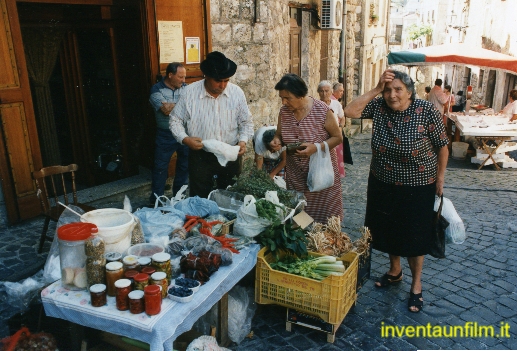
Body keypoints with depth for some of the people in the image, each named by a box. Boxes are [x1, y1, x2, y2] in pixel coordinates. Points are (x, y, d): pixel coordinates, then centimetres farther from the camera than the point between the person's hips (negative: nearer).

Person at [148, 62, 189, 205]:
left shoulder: (185, 88, 4)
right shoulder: (157, 90, -9)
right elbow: (166, 109, -22)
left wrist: (171, 106, -16)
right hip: (165, 135, -4)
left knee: (185, 166, 14)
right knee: (160, 168, 5)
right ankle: (156, 201, 19)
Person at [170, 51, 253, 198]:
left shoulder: (237, 93, -5)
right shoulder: (190, 92, -9)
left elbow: (246, 122, 6)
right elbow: (175, 120, 0)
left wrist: (243, 140, -11)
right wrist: (185, 139, -17)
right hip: (200, 157, -1)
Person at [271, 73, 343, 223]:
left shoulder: (322, 110, -16)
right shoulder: (284, 111, -4)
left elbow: (338, 137, -9)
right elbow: (279, 135, 10)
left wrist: (316, 147, -25)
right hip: (295, 176, 4)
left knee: (324, 219, 5)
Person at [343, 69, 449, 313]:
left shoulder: (427, 111, -17)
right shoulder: (379, 107, -7)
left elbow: (442, 146, -7)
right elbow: (349, 111, -17)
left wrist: (440, 178, -3)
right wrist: (376, 89, -19)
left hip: (417, 187, -4)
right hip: (383, 184, 4)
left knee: (414, 236, 8)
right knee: (388, 230, 18)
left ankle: (416, 284, 29)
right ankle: (395, 271, 43)